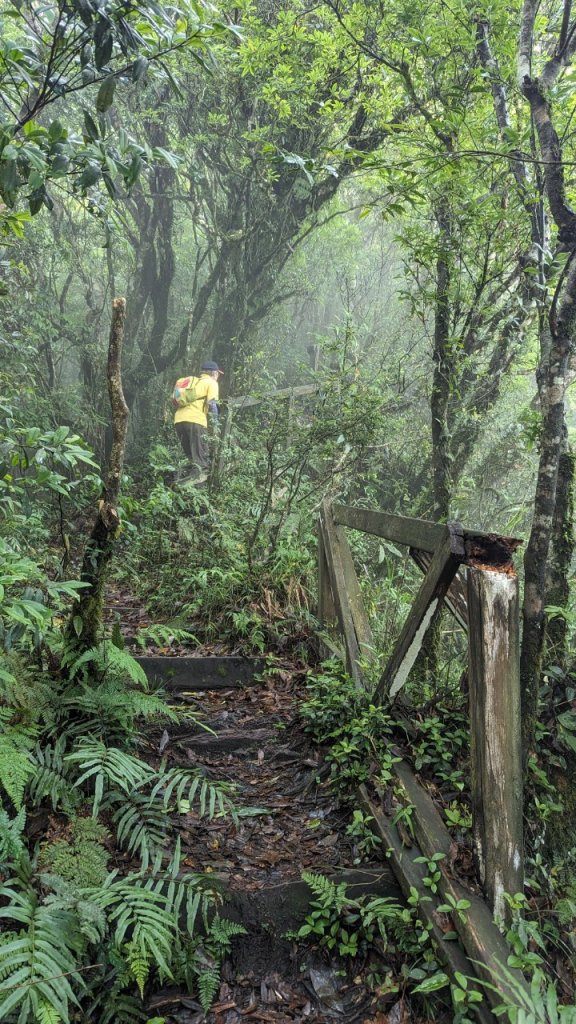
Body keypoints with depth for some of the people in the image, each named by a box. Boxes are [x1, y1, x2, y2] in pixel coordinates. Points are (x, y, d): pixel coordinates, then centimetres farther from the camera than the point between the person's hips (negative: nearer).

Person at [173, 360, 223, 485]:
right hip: (195, 420, -7)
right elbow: (211, 404, -4)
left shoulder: (193, 381, 30)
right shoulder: (211, 383, 11)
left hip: (179, 419, 7)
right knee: (201, 460, -6)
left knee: (191, 456, 18)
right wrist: (215, 422, 4)